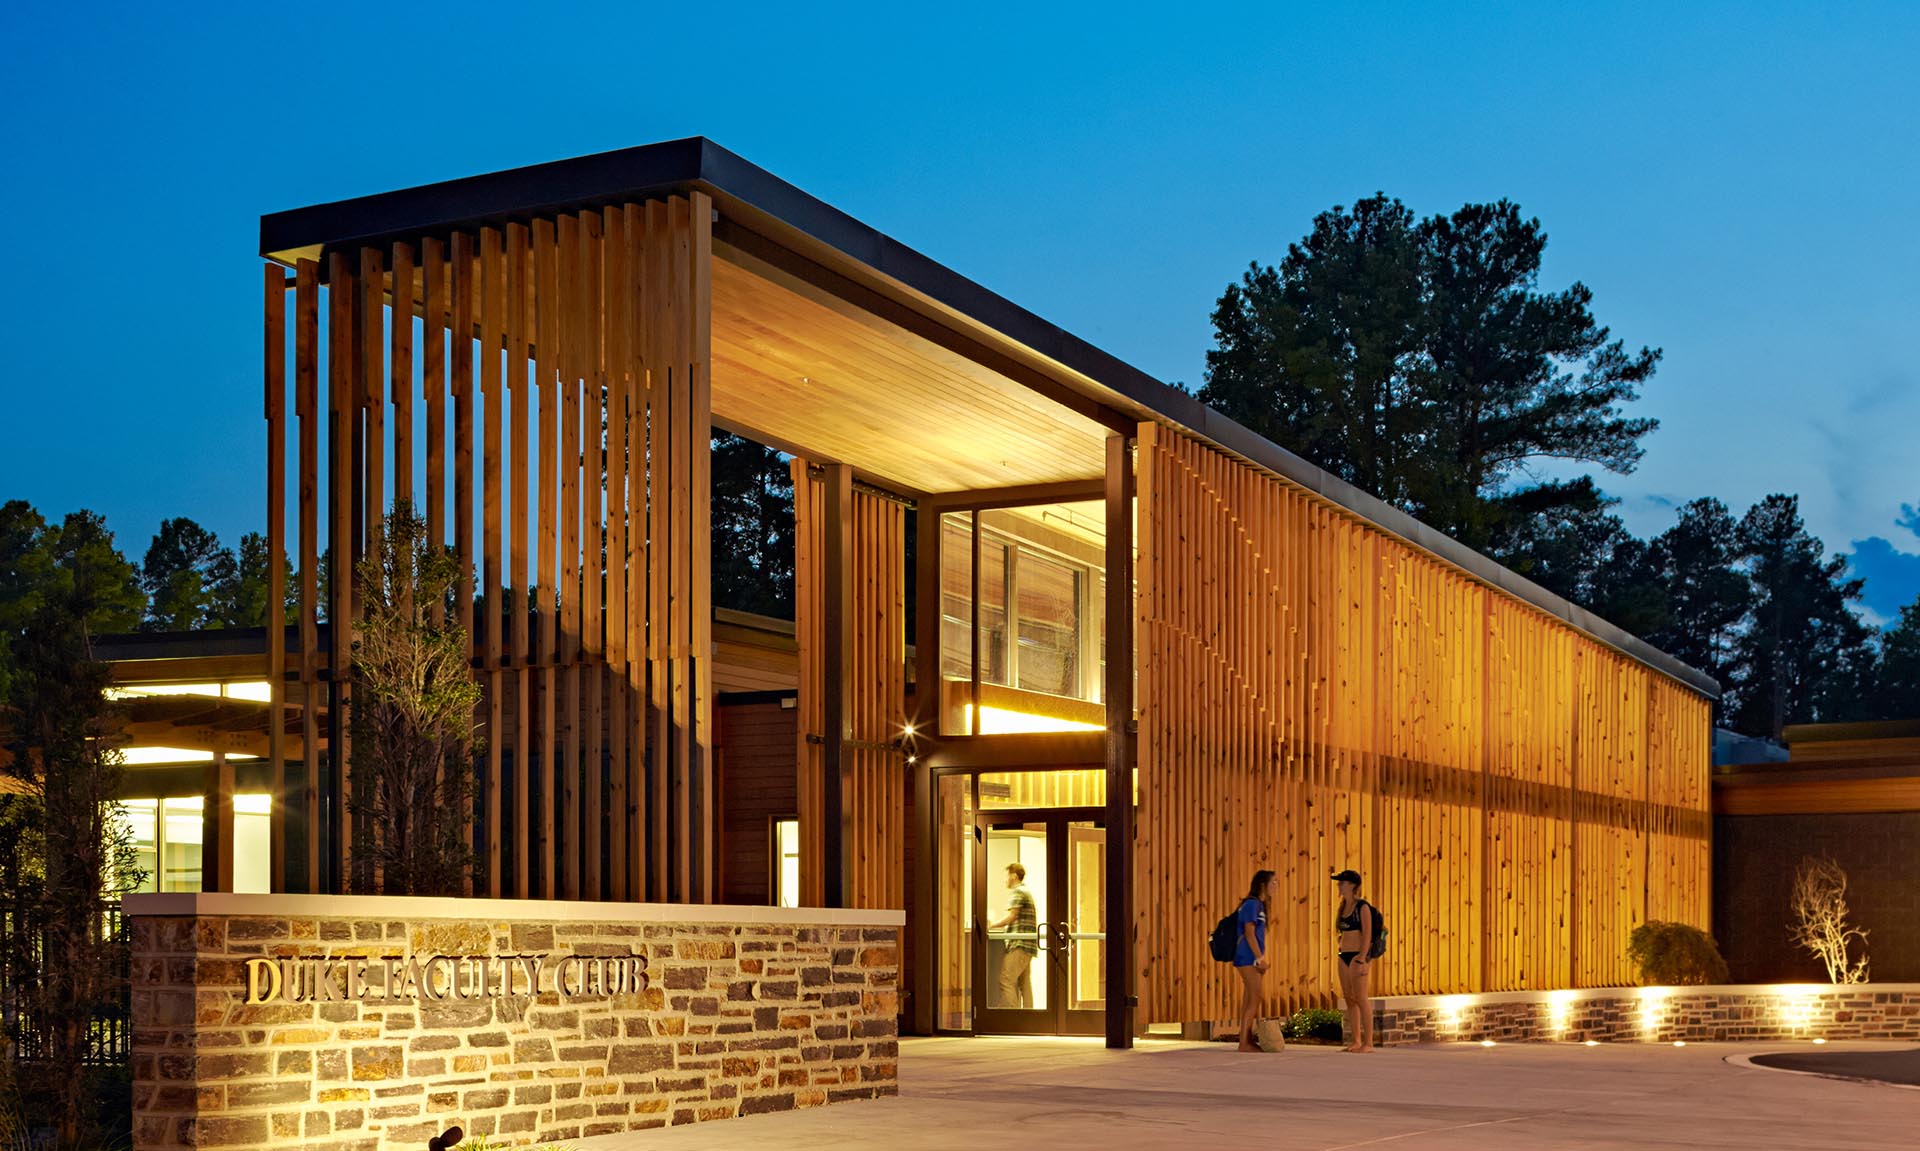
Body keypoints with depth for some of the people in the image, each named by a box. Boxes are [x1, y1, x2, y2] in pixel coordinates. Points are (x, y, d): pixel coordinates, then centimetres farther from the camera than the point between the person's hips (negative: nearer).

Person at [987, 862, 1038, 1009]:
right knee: (1024, 983, 9)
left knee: (1006, 980, -14)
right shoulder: (1027, 892, 24)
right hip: (1027, 944, 10)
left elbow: (1011, 917, -14)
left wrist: (990, 926, -9)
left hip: (1019, 944, -10)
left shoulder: (1017, 893, -7)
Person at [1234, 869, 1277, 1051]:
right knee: (1253, 999, -10)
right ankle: (1244, 1043, -10)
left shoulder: (1259, 905, 18)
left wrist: (1260, 959, 16)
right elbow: (1249, 933, -17)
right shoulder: (1252, 903, -11)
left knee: (1250, 1001, 10)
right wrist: (1260, 958, -17)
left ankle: (1248, 1041, 12)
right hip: (1248, 958, -10)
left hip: (1251, 959, 10)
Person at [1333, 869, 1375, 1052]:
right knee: (1349, 999, 7)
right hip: (1344, 956, 8)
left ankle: (1368, 1043, -6)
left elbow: (1367, 934, -14)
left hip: (1359, 956, -8)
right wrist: (1342, 955, 18)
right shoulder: (1344, 907, 13)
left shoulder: (1362, 907, -9)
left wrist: (1362, 960, -20)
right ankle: (1356, 1041, 11)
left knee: (1361, 999, -8)